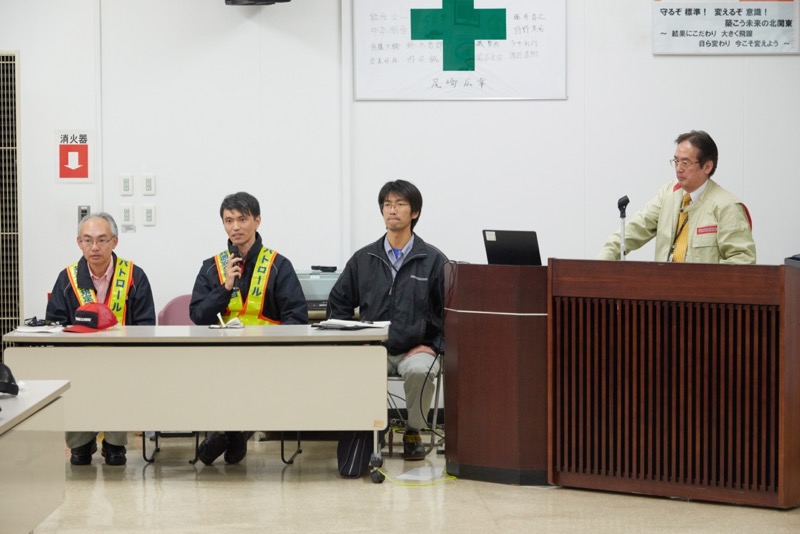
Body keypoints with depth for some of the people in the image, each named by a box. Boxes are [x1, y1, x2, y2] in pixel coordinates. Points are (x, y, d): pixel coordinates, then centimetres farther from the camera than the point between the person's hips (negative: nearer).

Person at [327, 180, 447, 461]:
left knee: (419, 370, -37)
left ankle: (413, 433, -10)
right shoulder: (363, 259, 11)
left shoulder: (433, 259, 2)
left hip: (417, 348, -2)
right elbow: (338, 303, 18)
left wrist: (431, 345, -9)